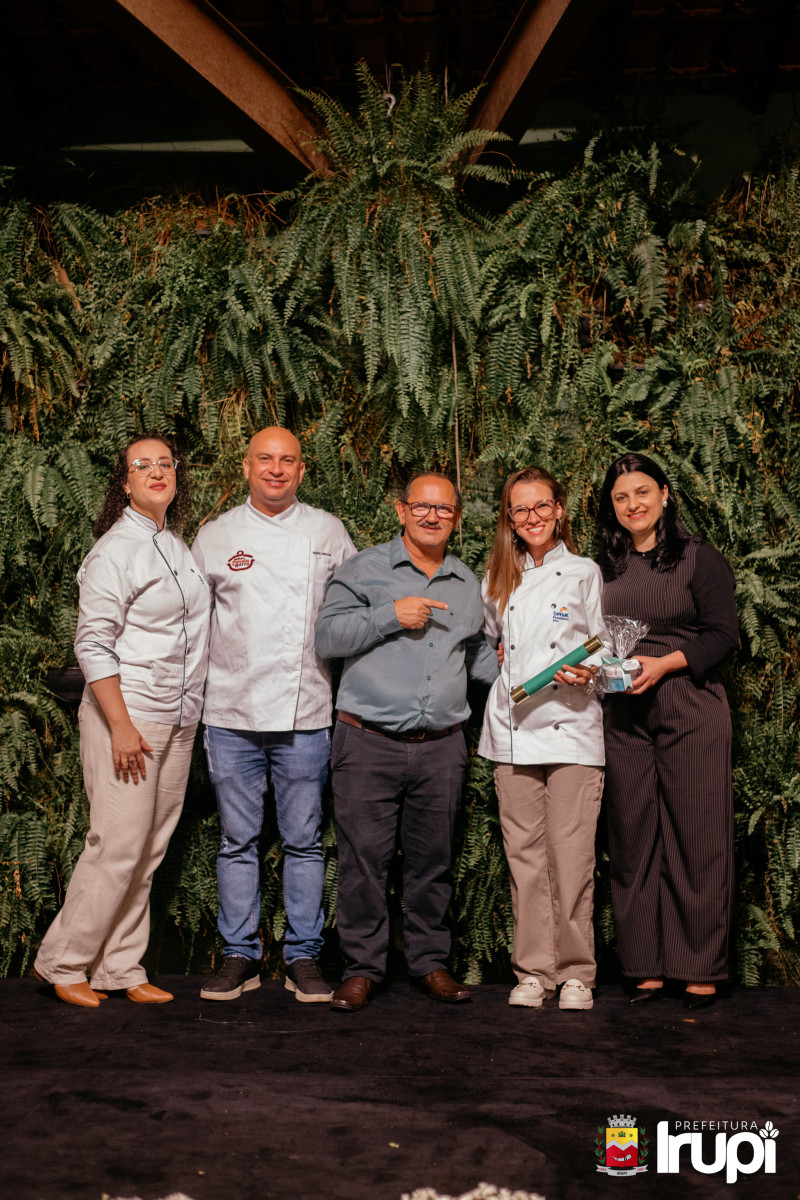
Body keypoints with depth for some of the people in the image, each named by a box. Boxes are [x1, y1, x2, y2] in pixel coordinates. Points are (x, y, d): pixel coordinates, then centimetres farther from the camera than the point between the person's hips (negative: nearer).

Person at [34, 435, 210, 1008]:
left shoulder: (179, 547, 14)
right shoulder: (115, 549, -9)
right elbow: (93, 644, -13)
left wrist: (190, 712, 15)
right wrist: (121, 725, -19)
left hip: (178, 722, 7)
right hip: (126, 715, -7)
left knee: (150, 852, 8)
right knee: (119, 846, -6)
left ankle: (121, 969, 17)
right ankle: (64, 964, 11)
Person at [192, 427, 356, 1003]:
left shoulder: (328, 532, 7)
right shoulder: (216, 535, 6)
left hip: (305, 712, 0)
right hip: (232, 712, 1)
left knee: (304, 841, 5)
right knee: (239, 841, 7)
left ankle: (303, 955, 17)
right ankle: (240, 955, 18)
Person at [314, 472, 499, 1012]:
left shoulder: (468, 583, 16)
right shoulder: (366, 568, 3)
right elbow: (328, 635, -5)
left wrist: (503, 666, 11)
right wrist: (390, 616, -13)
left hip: (441, 747, 4)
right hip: (369, 743, -3)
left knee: (433, 859, 10)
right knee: (365, 857, 0)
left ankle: (432, 961, 24)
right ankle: (363, 967, 13)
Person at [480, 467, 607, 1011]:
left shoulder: (586, 573, 7)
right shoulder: (499, 580, 15)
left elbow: (606, 649, 7)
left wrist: (590, 671, -12)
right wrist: (498, 664, 7)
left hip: (571, 726, -3)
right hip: (513, 731, 3)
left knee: (572, 855, -5)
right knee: (525, 855, 4)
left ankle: (576, 972, 7)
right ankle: (533, 971, 13)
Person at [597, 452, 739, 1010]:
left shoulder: (700, 559, 1)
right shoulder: (606, 568, 15)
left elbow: (723, 634, -5)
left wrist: (664, 664, -16)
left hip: (692, 712, -4)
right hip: (626, 717, 4)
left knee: (697, 839, -2)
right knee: (634, 841, 5)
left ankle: (702, 970, 9)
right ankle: (648, 966, 14)